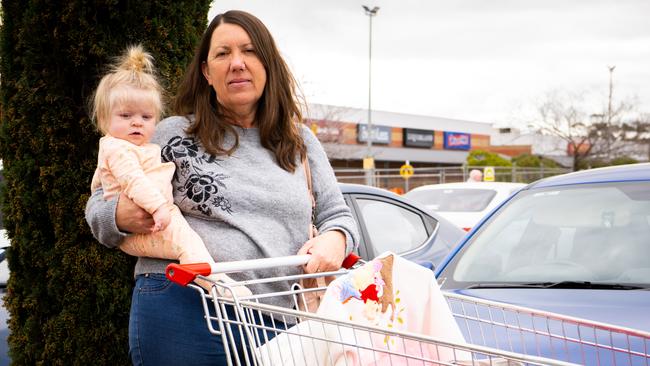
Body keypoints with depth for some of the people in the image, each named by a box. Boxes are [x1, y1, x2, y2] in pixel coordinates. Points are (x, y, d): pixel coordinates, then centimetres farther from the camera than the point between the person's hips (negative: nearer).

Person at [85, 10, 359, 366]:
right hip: (184, 314, -2)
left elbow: (338, 216, 17)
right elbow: (99, 204, 10)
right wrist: (120, 216, -14)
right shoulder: (174, 135, 5)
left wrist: (335, 239, -7)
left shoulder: (301, 142, 13)